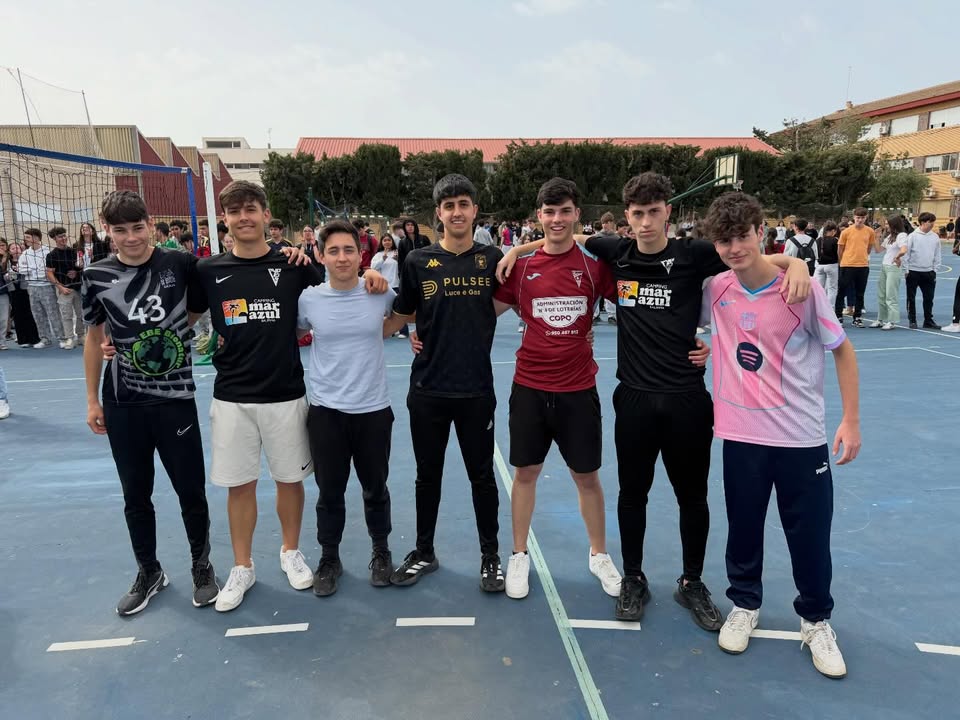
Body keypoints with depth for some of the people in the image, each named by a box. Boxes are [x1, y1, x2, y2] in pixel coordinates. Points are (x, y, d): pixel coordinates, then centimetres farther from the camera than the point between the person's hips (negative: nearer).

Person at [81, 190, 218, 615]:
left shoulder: (181, 265, -7)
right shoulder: (96, 277, -1)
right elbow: (94, 338, 9)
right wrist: (92, 400, 10)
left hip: (176, 400, -2)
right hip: (122, 405, 2)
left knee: (191, 492, 6)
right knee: (135, 496, 13)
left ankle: (202, 567, 28)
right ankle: (148, 573, 32)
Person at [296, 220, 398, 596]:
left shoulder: (381, 293, -6)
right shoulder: (307, 298, -5)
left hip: (373, 409, 0)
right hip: (325, 410, 0)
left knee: (375, 488, 15)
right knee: (329, 492, 12)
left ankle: (381, 552, 37)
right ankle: (329, 558, 32)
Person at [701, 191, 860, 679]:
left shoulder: (802, 288, -12)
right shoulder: (714, 291, -5)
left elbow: (842, 351, -2)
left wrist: (851, 420, -4)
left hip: (802, 436, -2)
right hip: (741, 435, 2)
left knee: (810, 535, 9)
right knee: (743, 529, 15)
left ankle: (816, 621, 33)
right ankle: (744, 605, 38)